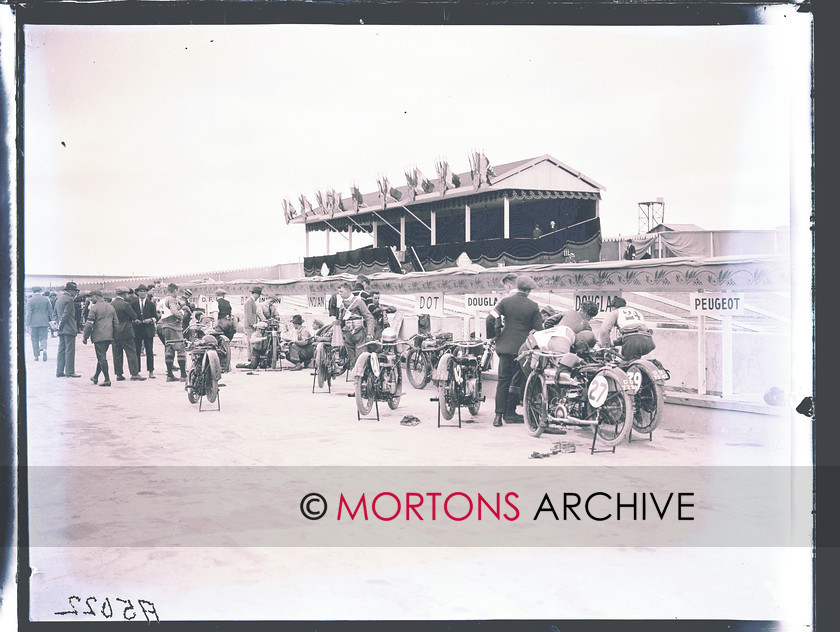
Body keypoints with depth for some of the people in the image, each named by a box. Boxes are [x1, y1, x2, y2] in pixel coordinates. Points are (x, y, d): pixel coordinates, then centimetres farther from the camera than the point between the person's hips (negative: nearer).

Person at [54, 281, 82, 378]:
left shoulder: (58, 298, 15)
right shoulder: (69, 299, -13)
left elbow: (56, 313, 19)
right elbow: (65, 314, -18)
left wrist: (59, 325, 17)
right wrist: (60, 325, -10)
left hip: (61, 330, 9)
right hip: (69, 329, -9)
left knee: (61, 350, 11)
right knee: (69, 350, -5)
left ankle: (59, 371, 12)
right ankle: (70, 372, -4)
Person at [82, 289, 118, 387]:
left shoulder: (94, 307, -8)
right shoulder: (111, 307, 12)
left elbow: (89, 324, -10)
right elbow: (116, 323, 14)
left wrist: (85, 337, -3)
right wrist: (114, 334, 21)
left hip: (99, 336, -7)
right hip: (109, 336, 7)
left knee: (102, 357, -4)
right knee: (102, 357, 17)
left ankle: (107, 380, -8)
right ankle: (95, 377, 28)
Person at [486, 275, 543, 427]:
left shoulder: (505, 301, -2)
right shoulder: (533, 306, -5)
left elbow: (490, 319, -8)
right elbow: (538, 329, -1)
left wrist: (493, 335, 8)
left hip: (505, 346, 1)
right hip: (523, 348, -1)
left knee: (503, 380, 6)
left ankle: (499, 414, -1)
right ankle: (510, 413, 13)